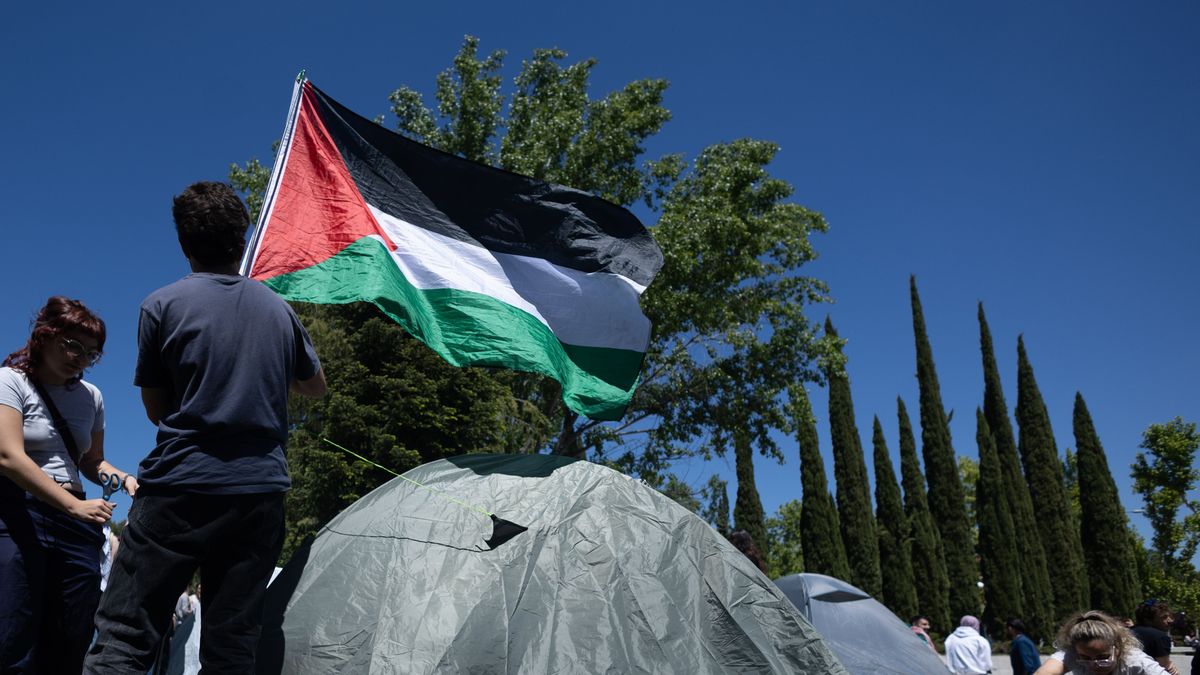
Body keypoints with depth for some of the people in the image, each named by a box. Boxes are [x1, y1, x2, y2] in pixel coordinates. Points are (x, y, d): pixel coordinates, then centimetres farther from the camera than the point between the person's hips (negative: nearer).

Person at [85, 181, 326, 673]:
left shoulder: (162, 305, -2)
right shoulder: (279, 310, 8)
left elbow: (156, 408, 6)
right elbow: (316, 389, 22)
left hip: (179, 488, -3)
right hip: (260, 490, 4)